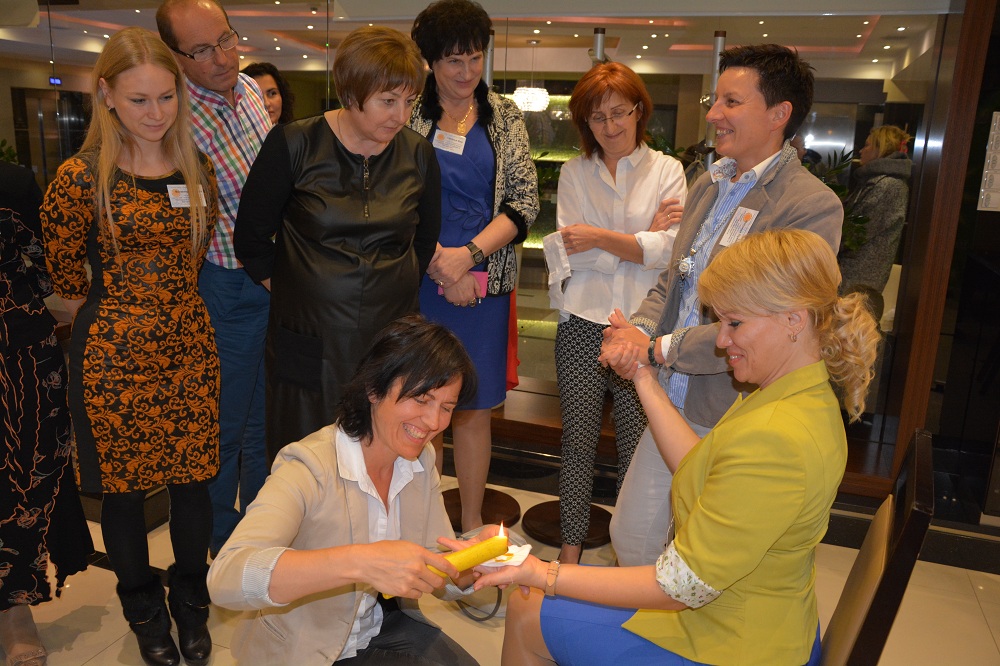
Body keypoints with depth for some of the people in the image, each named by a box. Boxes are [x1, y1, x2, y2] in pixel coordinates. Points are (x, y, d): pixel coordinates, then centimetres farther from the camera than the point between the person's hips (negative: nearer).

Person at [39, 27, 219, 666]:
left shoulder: (197, 168, 4)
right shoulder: (80, 177, -10)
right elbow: (67, 282, 0)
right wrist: (122, 312, 10)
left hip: (191, 345, 3)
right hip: (114, 355, -3)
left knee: (194, 481, 10)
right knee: (125, 488, 11)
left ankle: (192, 604, 34)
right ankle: (145, 610, 36)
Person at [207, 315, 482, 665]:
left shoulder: (421, 459, -6)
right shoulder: (310, 469, -26)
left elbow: (441, 574, -4)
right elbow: (225, 579, -40)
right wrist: (358, 562, -51)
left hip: (381, 625, 6)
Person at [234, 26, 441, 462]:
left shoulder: (418, 156, 2)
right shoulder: (294, 145, -7)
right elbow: (251, 238, 1)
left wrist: (393, 291, 11)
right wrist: (287, 290, 6)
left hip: (390, 341, 2)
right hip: (308, 341, -2)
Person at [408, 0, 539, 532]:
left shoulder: (505, 116, 8)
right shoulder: (408, 113, 2)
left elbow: (525, 200, 1)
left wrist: (468, 255, -11)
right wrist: (440, 263, -12)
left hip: (485, 282, 2)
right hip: (419, 281, -1)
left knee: (475, 408, 9)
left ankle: (472, 523, 25)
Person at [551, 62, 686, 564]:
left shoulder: (667, 170, 5)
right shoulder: (573, 174, 8)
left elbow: (668, 249, -8)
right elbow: (574, 252, -4)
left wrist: (601, 237, -17)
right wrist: (641, 238, -8)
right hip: (583, 321, 1)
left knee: (637, 446, 5)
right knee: (578, 440, 7)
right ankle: (571, 547, 24)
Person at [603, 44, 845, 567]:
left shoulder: (813, 206, -16)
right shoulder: (707, 186, 10)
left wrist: (659, 348, -17)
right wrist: (638, 330, -7)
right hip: (674, 404, 7)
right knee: (629, 535, 16)